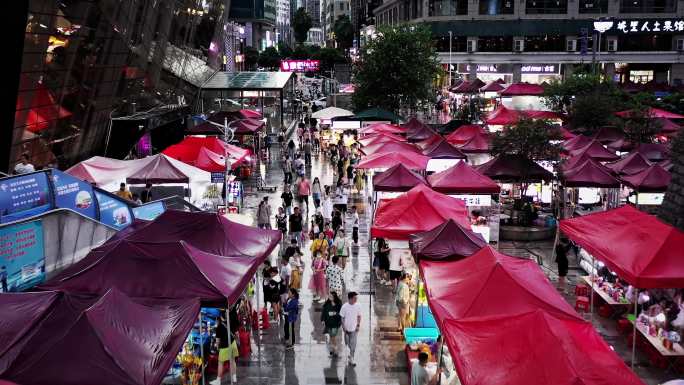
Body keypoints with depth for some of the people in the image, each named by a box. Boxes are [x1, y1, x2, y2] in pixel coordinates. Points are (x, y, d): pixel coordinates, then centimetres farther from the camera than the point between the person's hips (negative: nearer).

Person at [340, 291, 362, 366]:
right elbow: (342, 318, -6)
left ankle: (351, 358, 2)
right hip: (347, 328, 0)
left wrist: (358, 325, -3)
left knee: (353, 344, -4)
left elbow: (359, 316, 5)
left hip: (354, 329, 0)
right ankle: (351, 353, 41)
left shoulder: (357, 306, -6)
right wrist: (344, 327, -10)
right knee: (348, 343, 14)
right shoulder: (344, 307, -13)